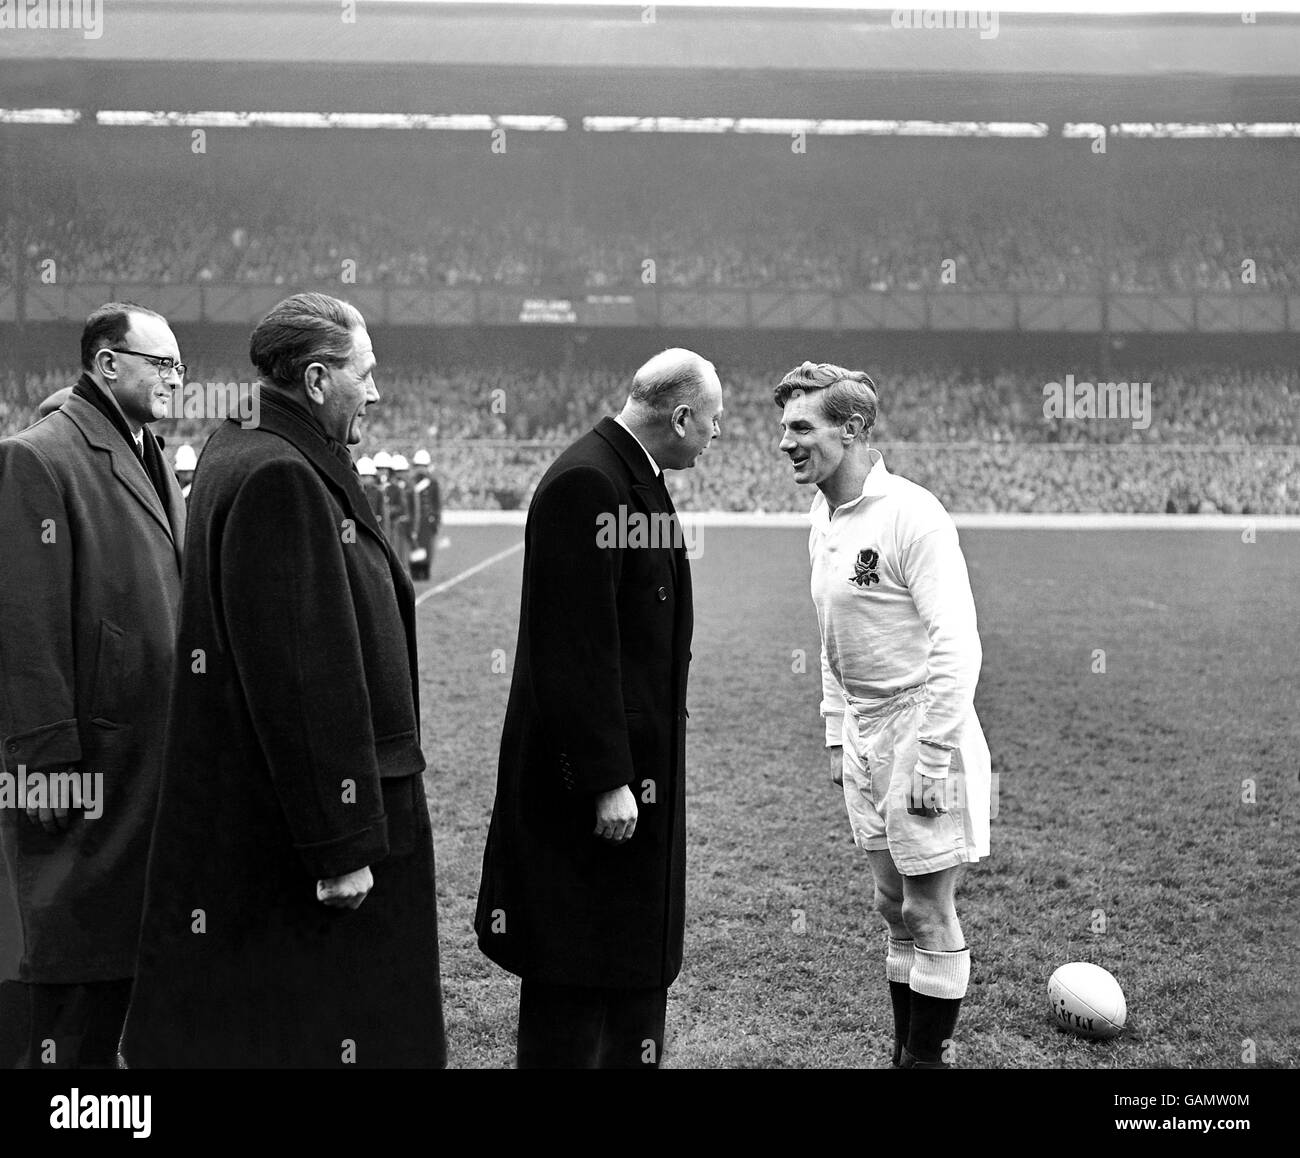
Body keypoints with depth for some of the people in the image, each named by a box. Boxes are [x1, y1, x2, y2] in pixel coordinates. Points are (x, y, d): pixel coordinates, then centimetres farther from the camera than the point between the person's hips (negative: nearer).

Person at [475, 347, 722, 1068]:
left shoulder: (637, 479, 12)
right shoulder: (586, 484, -19)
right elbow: (577, 650, -23)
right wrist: (606, 780, -23)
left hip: (639, 768, 10)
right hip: (590, 773, -10)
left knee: (637, 966, 19)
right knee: (575, 980, 1)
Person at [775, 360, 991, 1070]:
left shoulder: (912, 515, -17)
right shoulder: (823, 519, 9)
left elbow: (957, 646, -20)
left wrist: (933, 757, -21)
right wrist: (837, 736, 18)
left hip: (920, 729, -8)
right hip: (863, 735, 8)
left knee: (928, 914, 2)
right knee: (893, 909, 16)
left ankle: (927, 1059, 13)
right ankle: (905, 1051, 27)